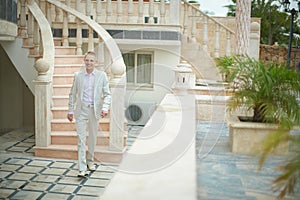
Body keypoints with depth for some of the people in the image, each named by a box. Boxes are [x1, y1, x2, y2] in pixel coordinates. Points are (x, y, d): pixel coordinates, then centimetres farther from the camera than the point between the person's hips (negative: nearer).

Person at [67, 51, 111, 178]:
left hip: (94, 110, 0)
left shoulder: (102, 75, 1)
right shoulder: (78, 75, 4)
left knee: (93, 138, 12)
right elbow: (73, 94, 9)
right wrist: (70, 110, 5)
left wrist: (105, 108, -15)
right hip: (81, 110, 0)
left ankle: (90, 161, 32)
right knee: (81, 139, -5)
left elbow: (107, 94, 0)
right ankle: (82, 168, -5)